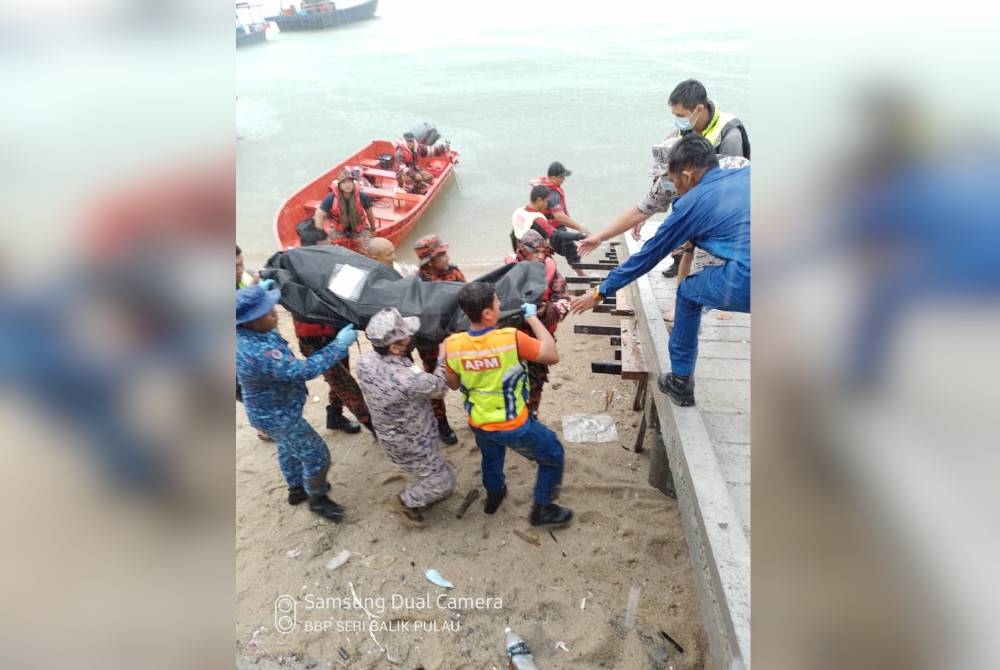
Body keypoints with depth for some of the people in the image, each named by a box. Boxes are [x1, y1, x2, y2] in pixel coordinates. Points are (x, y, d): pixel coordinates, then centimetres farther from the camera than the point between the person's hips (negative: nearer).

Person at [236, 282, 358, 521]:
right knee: (317, 455, 9)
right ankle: (317, 499, 33)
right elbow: (303, 370, -37)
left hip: (271, 409, 9)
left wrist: (260, 291, 4)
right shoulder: (257, 354, -42)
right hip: (277, 416, -9)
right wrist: (339, 345, -32)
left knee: (289, 447, 31)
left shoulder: (244, 330, -14)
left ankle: (296, 488, 53)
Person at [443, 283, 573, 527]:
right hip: (514, 426, -4)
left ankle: (494, 495, 60)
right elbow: (553, 356, -15)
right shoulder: (511, 338, -29)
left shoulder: (452, 344, -16)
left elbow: (453, 384, 1)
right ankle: (542, 509, 34)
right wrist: (532, 317, -11)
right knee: (553, 454, 22)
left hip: (479, 424, 5)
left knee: (491, 456, 38)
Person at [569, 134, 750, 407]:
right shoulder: (746, 173, 20)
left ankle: (680, 381, 33)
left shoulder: (691, 202, 9)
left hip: (743, 284, -4)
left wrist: (600, 293, 27)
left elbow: (648, 256, 16)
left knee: (689, 292, 24)